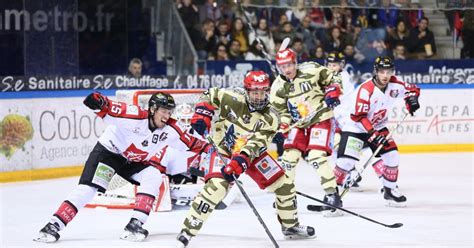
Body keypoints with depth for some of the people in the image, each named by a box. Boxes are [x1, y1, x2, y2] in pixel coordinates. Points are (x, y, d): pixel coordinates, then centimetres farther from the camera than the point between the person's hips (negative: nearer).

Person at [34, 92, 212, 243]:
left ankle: (136, 224, -18)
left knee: (154, 176, -18)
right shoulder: (136, 116, -28)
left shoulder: (169, 129, -11)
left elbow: (189, 143, 3)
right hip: (108, 151, -6)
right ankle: (54, 225, -18)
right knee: (89, 187, -18)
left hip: (134, 162, 6)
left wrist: (207, 149, -3)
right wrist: (99, 102, -57)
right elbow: (109, 110, -39)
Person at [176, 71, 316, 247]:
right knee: (216, 187, -28)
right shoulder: (233, 99, -22)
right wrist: (202, 114, -18)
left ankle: (290, 226, 26)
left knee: (284, 185, 1)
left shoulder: (270, 118, -18)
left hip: (250, 154, 4)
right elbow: (211, 94, -4)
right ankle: (187, 231, -22)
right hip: (224, 150, -4)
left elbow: (256, 144, -29)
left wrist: (241, 160, -44)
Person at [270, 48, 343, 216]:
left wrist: (332, 92, -14)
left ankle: (332, 195, -14)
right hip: (297, 124, 4)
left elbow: (331, 79, 3)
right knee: (289, 156, -4)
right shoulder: (278, 87, -3)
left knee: (316, 156, -20)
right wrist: (281, 129, -12)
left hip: (321, 119, -4)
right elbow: (280, 112, 2)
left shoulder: (312, 70, -12)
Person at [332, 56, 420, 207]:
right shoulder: (366, 89, -29)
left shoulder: (394, 84, -9)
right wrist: (372, 134, -34)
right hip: (354, 125, -7)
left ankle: (390, 190, 18)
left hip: (377, 125, 7)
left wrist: (412, 98, -13)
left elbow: (411, 89, 10)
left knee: (392, 156, -1)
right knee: (347, 160, -21)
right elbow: (358, 117, -28)